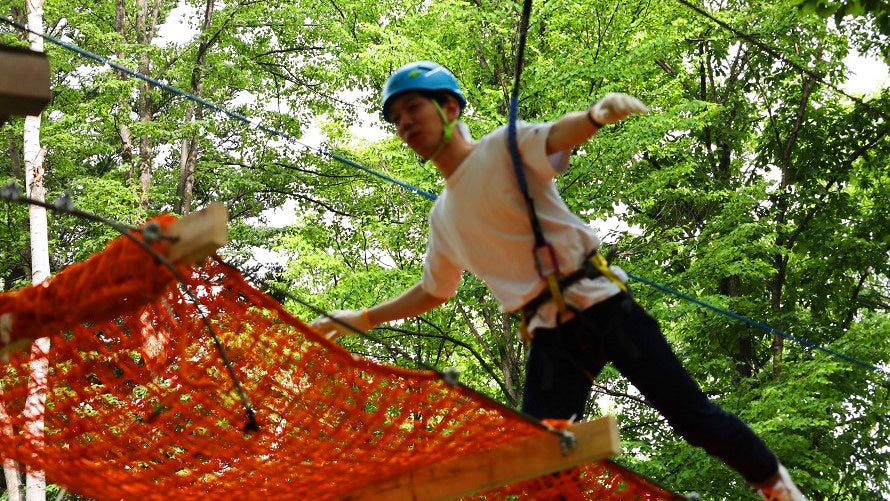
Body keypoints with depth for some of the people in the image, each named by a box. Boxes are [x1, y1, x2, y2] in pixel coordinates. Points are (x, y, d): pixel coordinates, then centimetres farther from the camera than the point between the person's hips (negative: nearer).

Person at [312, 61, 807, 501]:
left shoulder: (505, 147, -1)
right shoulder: (444, 217, 17)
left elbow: (557, 137, -23)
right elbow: (433, 291, 31)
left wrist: (597, 114, -46)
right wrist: (361, 319, 25)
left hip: (601, 303, -5)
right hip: (550, 334, 5)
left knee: (693, 416, -6)